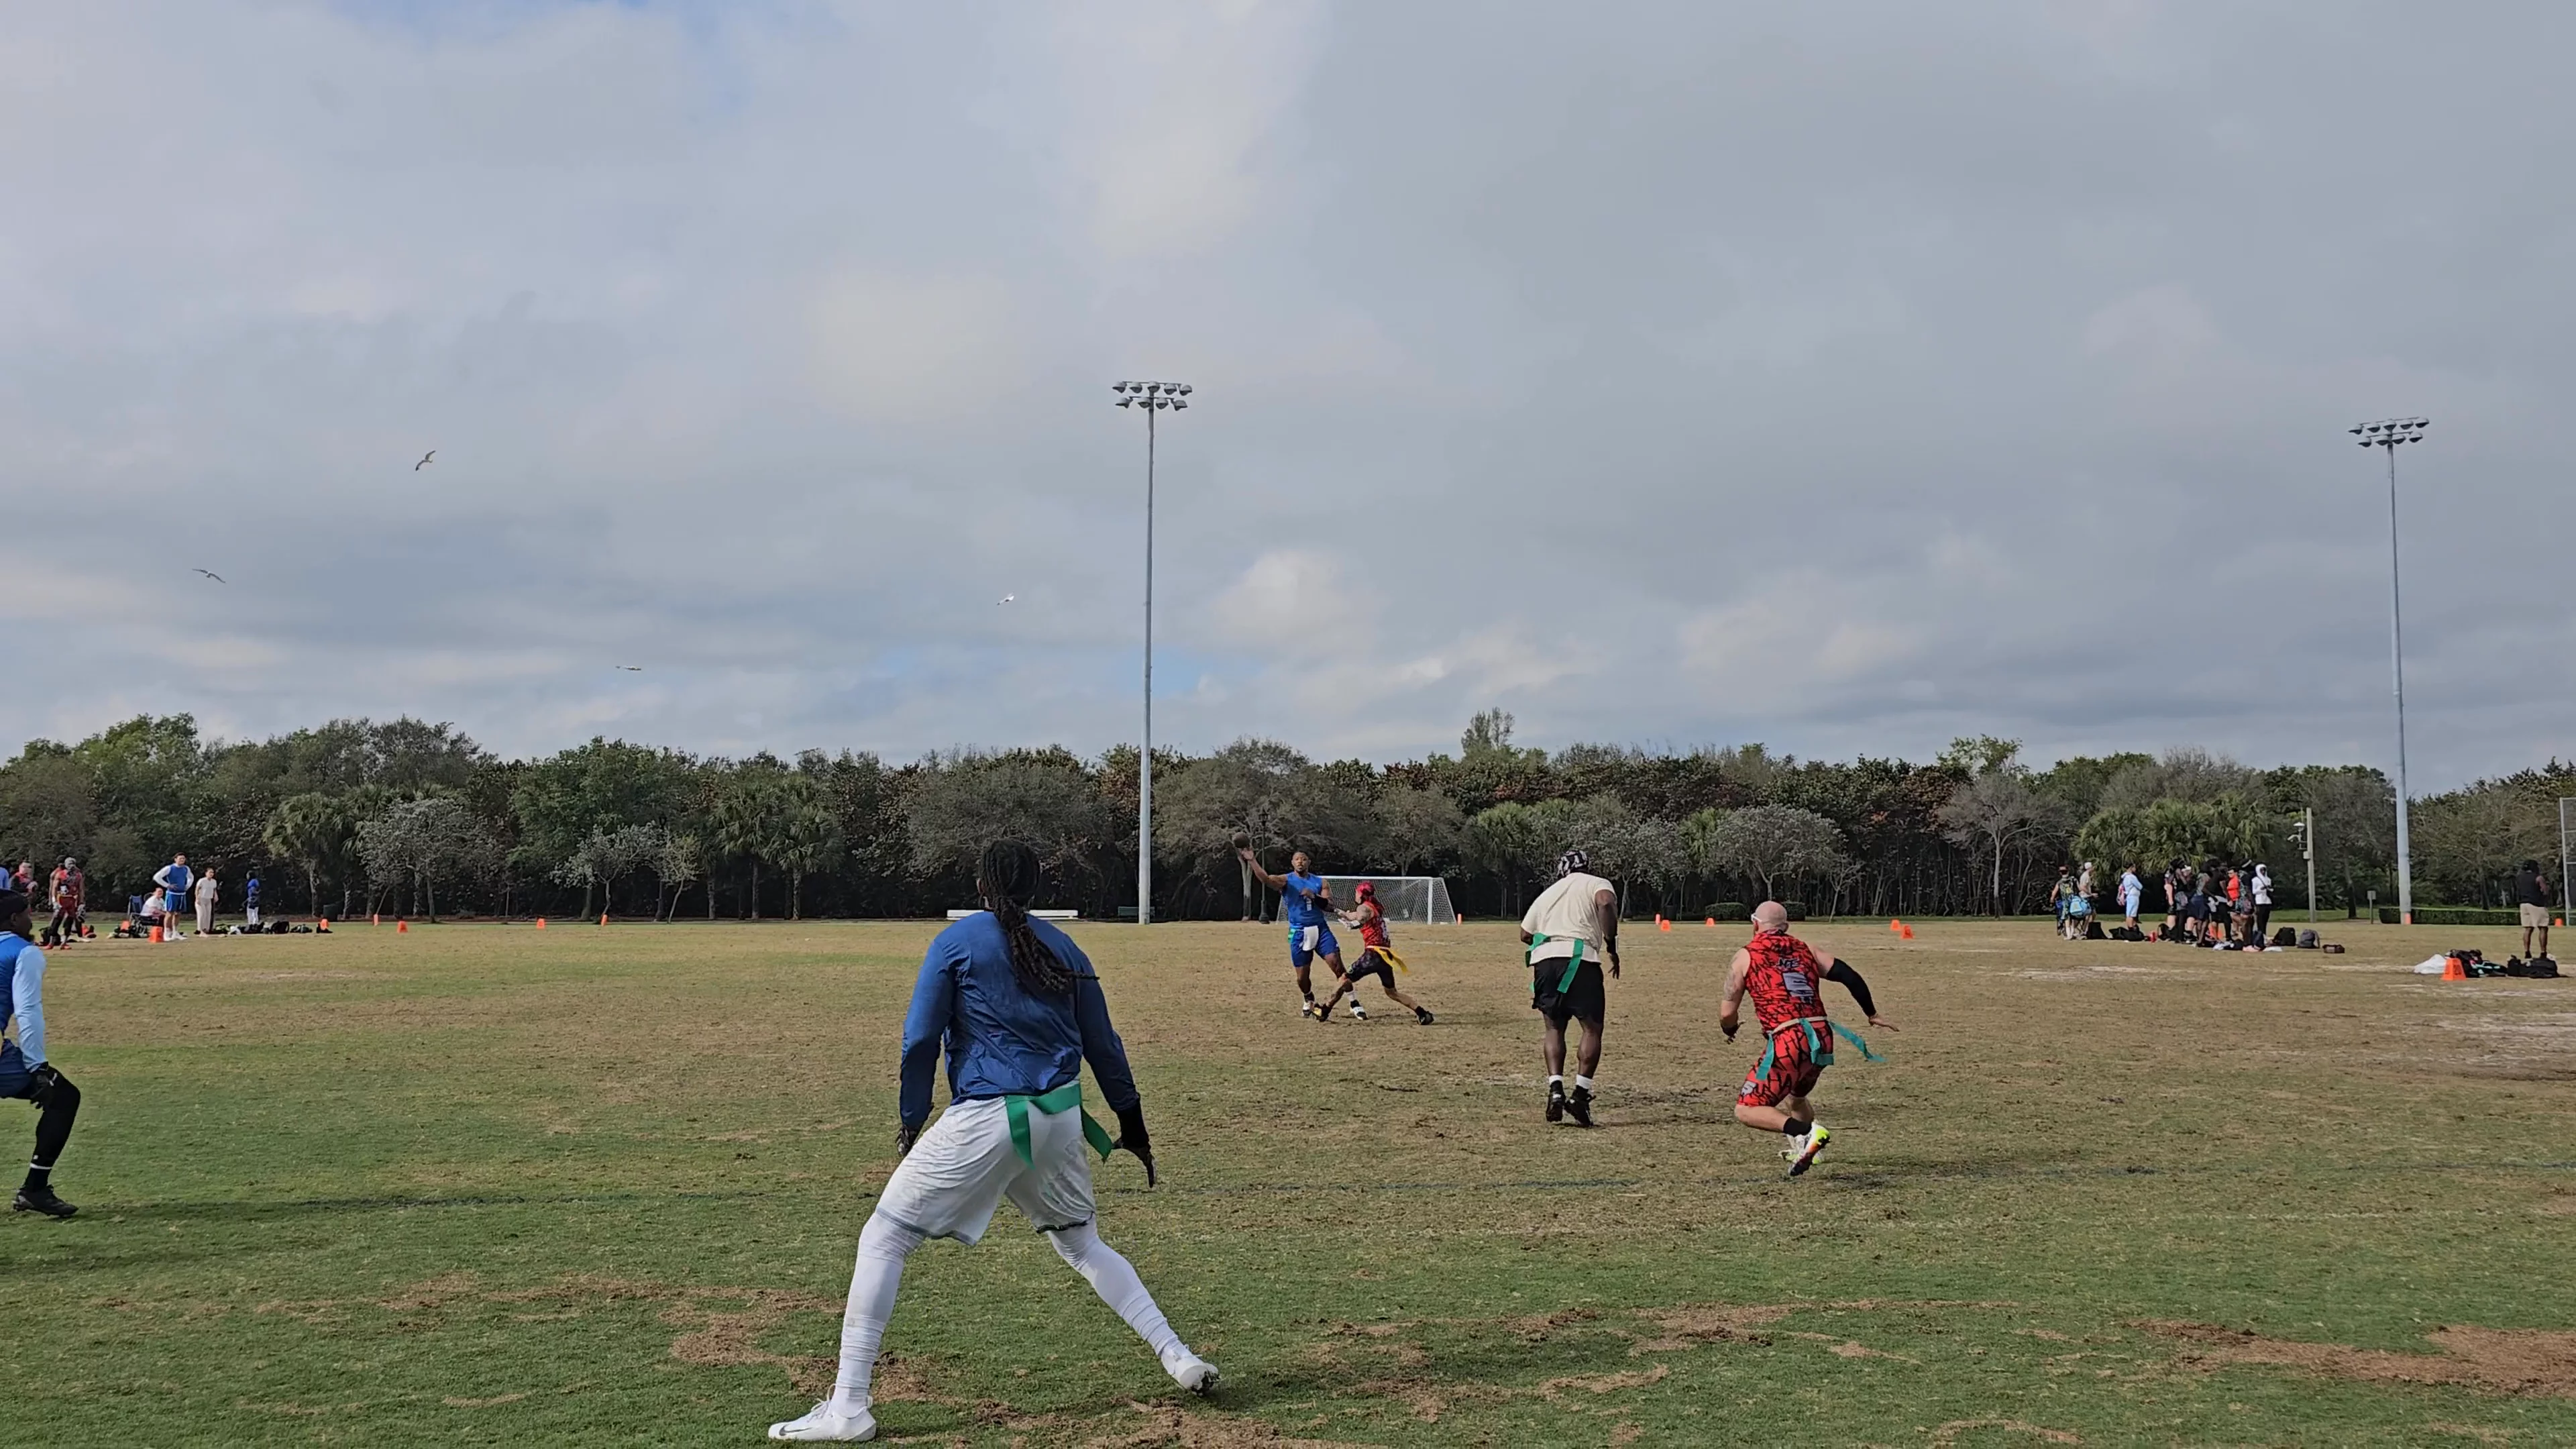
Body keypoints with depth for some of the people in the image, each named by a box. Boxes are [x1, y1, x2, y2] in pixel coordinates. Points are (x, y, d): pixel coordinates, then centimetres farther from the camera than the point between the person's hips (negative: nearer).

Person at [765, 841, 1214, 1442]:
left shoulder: (955, 942, -2)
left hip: (986, 1118, -5)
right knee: (1082, 1244, 25)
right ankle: (1179, 1358, 21)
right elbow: (1104, 1046, 13)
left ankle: (847, 1408, -1)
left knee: (883, 1239, 4)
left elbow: (920, 1040, -6)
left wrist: (913, 1118, 5)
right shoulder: (1063, 948, 11)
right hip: (1061, 1117, 5)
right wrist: (1132, 1124, 21)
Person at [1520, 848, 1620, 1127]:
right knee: (1592, 1028, 5)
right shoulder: (1598, 884, 15)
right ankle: (1580, 1094, -6)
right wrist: (1611, 947, -4)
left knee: (1553, 1027, 14)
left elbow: (1525, 934, 28)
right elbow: (1606, 904, -9)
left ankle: (1556, 1089, -3)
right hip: (1579, 959, -4)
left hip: (1543, 959, 4)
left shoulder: (1548, 893, 29)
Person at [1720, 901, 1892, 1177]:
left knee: (1746, 1110, 1)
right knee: (1794, 1095, 33)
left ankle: (1806, 1132, -19)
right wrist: (1872, 1014, 23)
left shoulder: (1745, 957, 7)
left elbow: (1727, 1013, 7)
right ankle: (1799, 1147, 19)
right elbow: (1849, 976, 11)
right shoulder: (1804, 950, 18)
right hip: (1823, 1038, 6)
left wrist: (1729, 1030, 29)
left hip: (1786, 1042, -6)